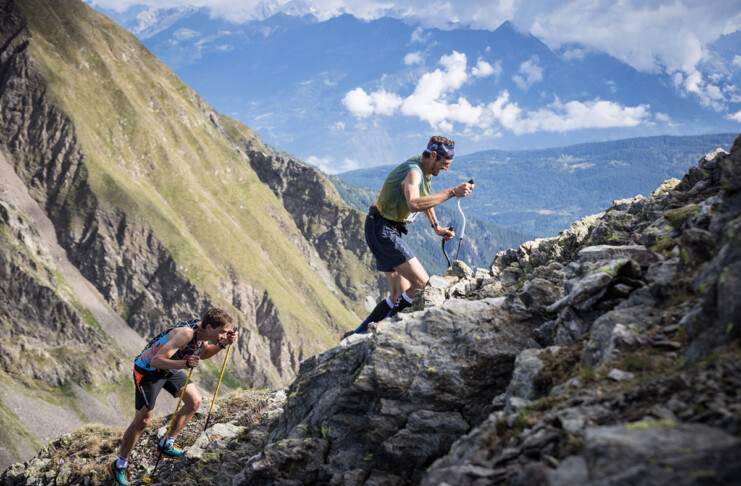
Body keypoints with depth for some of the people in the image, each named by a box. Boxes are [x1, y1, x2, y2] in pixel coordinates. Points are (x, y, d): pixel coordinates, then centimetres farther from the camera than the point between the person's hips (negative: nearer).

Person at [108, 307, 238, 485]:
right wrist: (185, 364, -51)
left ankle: (166, 445, 12)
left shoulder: (202, 330, -11)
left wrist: (223, 344, -7)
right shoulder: (185, 334, -36)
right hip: (147, 369, -8)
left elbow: (202, 354, 10)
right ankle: (119, 465, 15)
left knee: (195, 401, 0)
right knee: (142, 421, -1)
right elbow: (156, 360, -39)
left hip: (170, 369, 8)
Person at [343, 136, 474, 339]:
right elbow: (414, 204, -44)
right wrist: (452, 192, -44)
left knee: (400, 295, 10)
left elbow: (424, 199, 30)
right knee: (422, 284, -16)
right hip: (383, 231, -10)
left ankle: (358, 334, 15)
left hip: (388, 231, 10)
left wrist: (436, 227, 23)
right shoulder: (413, 172, -22)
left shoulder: (423, 169, 9)